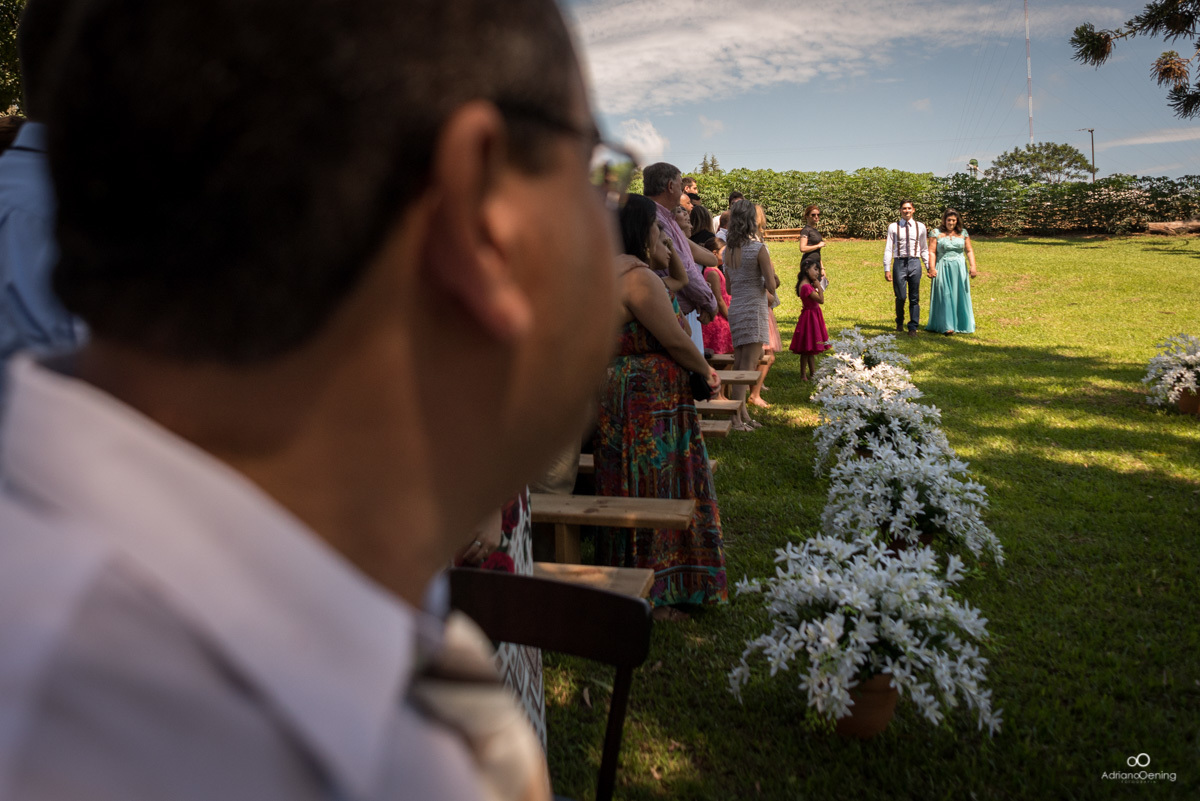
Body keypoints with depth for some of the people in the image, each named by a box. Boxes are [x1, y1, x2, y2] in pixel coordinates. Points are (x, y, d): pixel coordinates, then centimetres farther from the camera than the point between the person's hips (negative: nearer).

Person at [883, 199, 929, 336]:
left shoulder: (920, 227, 9)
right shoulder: (893, 227, 4)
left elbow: (924, 249, 14)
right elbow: (888, 249, 2)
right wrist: (887, 269, -4)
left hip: (915, 263, 1)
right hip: (899, 263, -1)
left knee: (914, 298, 3)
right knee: (901, 297, -1)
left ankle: (913, 327, 11)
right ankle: (899, 322, 24)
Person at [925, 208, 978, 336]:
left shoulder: (963, 233, 9)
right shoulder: (936, 233, 2)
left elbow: (969, 251, 8)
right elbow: (932, 252, -3)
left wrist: (972, 266, -3)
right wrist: (932, 268, -15)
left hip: (959, 269, 3)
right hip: (943, 269, -2)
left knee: (959, 296, 4)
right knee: (945, 296, -7)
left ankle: (961, 325, 12)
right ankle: (947, 326, -10)